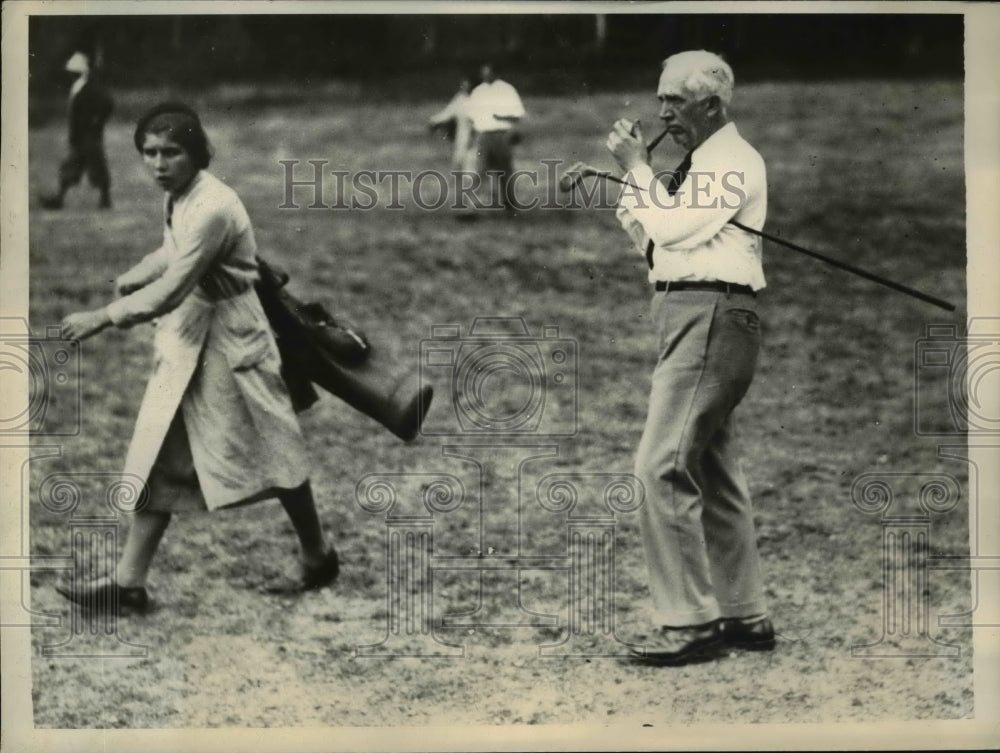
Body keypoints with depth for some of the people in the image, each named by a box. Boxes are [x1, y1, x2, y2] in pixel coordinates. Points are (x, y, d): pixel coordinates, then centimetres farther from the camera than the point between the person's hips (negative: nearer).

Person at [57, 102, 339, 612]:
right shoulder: (177, 197, 3)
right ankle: (129, 580, 6)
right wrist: (127, 282, 4)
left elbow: (171, 290, -29)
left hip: (228, 347, -9)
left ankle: (318, 558, 26)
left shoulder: (212, 208, -26)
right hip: (184, 345, 9)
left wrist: (102, 318, -26)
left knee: (270, 455, 7)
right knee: (159, 463, 5)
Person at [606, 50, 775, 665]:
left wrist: (638, 166, -9)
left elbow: (675, 228, -19)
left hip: (711, 314, -11)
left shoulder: (733, 161, -9)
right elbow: (652, 241, 20)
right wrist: (631, 175, 9)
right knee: (715, 471, 13)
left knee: (664, 465, -14)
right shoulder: (699, 162, 21)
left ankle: (690, 622, -12)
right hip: (689, 313, 11)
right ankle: (745, 616, 20)